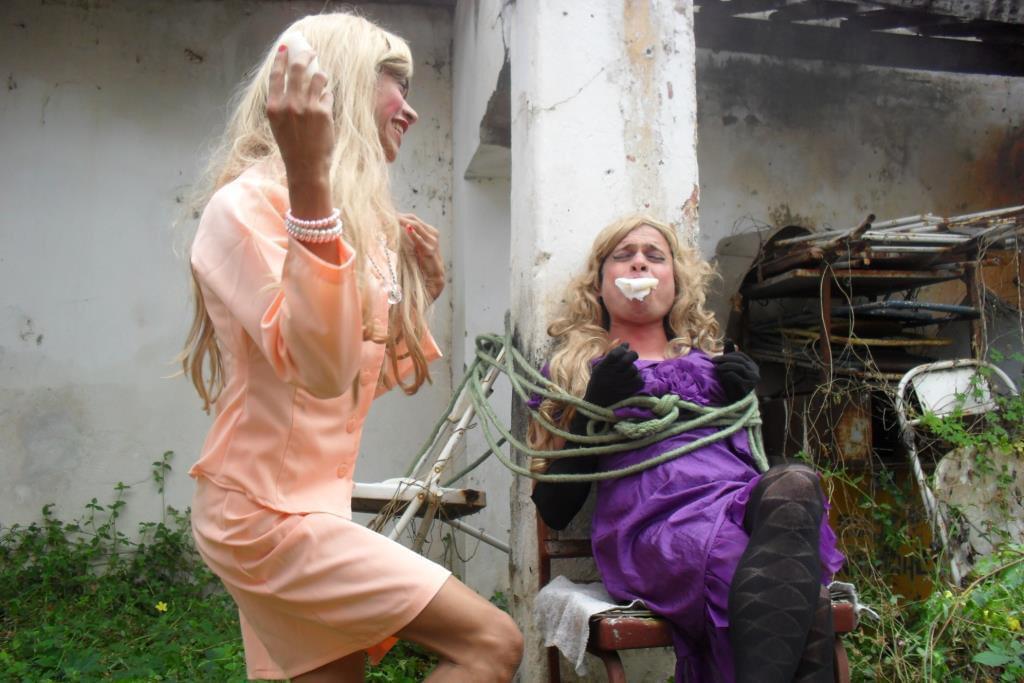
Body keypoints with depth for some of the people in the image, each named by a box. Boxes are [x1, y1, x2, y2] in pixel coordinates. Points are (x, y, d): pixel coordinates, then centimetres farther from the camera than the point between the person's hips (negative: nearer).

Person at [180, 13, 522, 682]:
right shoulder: (248, 203, -14)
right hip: (269, 513, -9)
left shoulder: (360, 221, 11)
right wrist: (309, 179, -36)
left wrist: (422, 293, 3)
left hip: (315, 502, 9)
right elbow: (319, 368, -31)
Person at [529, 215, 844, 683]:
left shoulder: (713, 361, 31)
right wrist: (595, 407, -2)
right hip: (654, 520, -4)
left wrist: (741, 400, 8)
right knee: (797, 595, -34)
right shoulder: (571, 370, 21)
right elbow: (554, 511, 10)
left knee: (793, 484, -34)